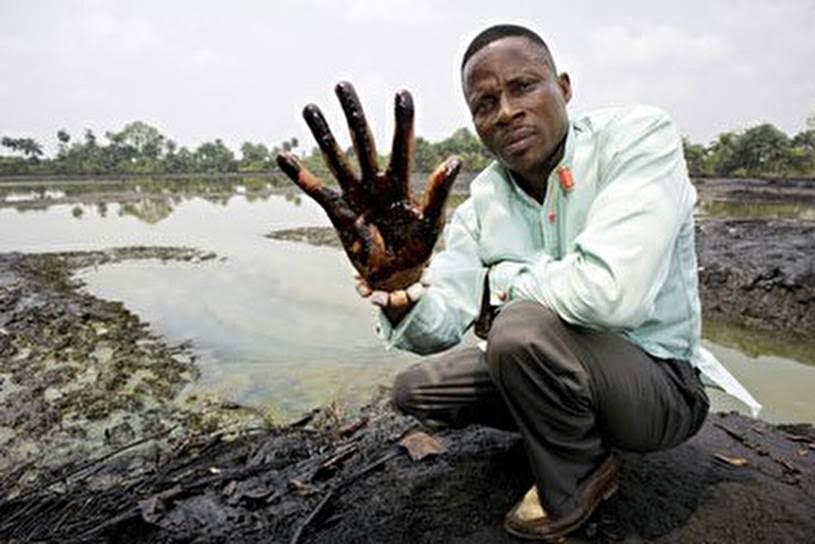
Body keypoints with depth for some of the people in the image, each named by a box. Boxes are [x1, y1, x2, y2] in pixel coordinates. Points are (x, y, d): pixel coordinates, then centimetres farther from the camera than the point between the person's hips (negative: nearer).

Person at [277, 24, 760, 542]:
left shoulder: (637, 135, -21)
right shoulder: (484, 200, -5)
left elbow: (608, 290, -38)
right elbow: (444, 325, -13)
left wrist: (501, 282, -19)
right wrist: (401, 294, -37)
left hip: (660, 382, -5)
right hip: (565, 367, 6)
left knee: (524, 328, -34)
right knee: (415, 390, 3)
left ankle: (576, 484, -3)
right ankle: (558, 423, 17)